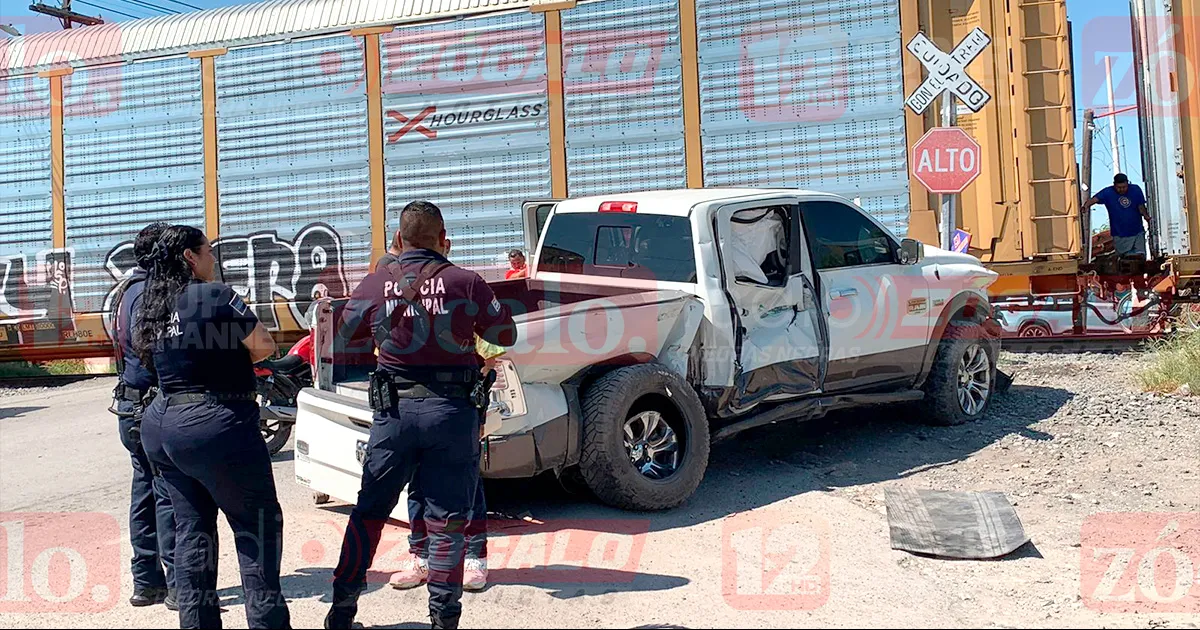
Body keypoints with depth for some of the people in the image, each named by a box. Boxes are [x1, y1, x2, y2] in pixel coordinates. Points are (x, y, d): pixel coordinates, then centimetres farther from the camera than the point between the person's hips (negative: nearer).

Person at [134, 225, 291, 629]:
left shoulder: (155, 305, 10)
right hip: (217, 427, -8)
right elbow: (264, 345, -10)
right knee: (258, 524, 3)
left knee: (192, 527, 14)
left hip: (163, 425, 8)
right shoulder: (214, 295, -13)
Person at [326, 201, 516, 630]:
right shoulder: (464, 282, -7)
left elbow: (342, 334, 13)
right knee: (446, 520, 7)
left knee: (369, 509, 16)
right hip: (453, 409, -2)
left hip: (394, 409, 2)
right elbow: (506, 335, 2)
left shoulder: (375, 284, -1)